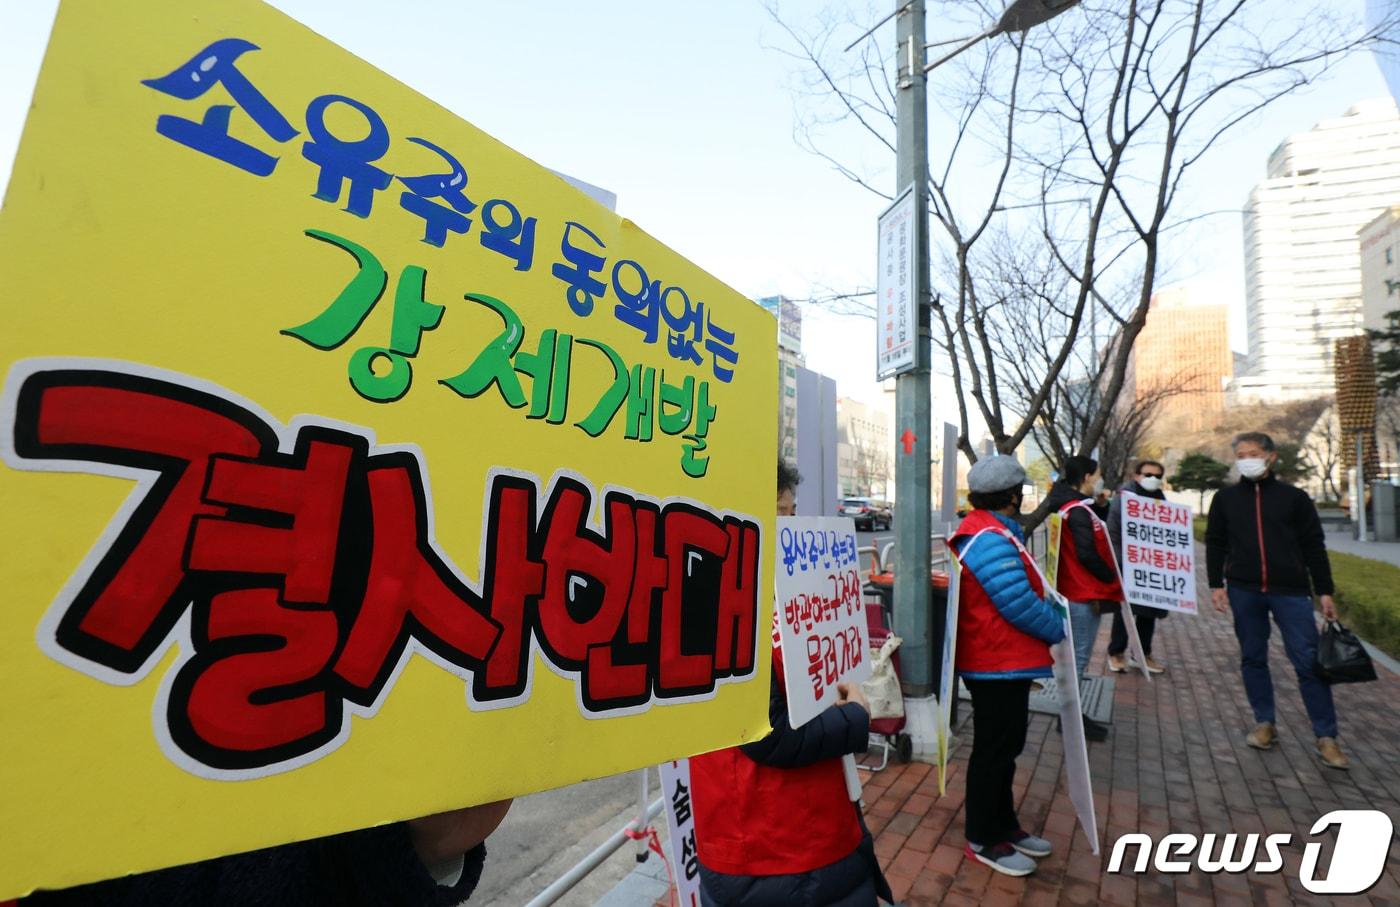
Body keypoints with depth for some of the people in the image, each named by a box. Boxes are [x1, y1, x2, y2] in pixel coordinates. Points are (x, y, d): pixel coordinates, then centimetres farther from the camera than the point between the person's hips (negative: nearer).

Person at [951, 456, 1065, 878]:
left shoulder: (990, 533, 12)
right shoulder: (991, 539, -24)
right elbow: (1020, 605, -24)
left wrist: (1051, 615, 7)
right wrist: (1058, 630, -8)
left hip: (1004, 661, 11)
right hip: (998, 665, -11)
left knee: (1005, 746, 21)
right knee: (993, 750, 3)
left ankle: (1004, 824, 35)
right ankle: (983, 839, 17)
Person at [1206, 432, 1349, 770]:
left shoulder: (1294, 497, 4)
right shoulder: (1225, 498, 7)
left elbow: (1314, 546, 5)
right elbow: (1215, 544, 10)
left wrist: (1325, 591, 2)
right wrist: (1216, 584, 3)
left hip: (1290, 591, -1)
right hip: (1243, 591, 2)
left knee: (1309, 661, -2)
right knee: (1253, 659, 9)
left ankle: (1326, 737, 7)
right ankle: (1265, 723, 21)